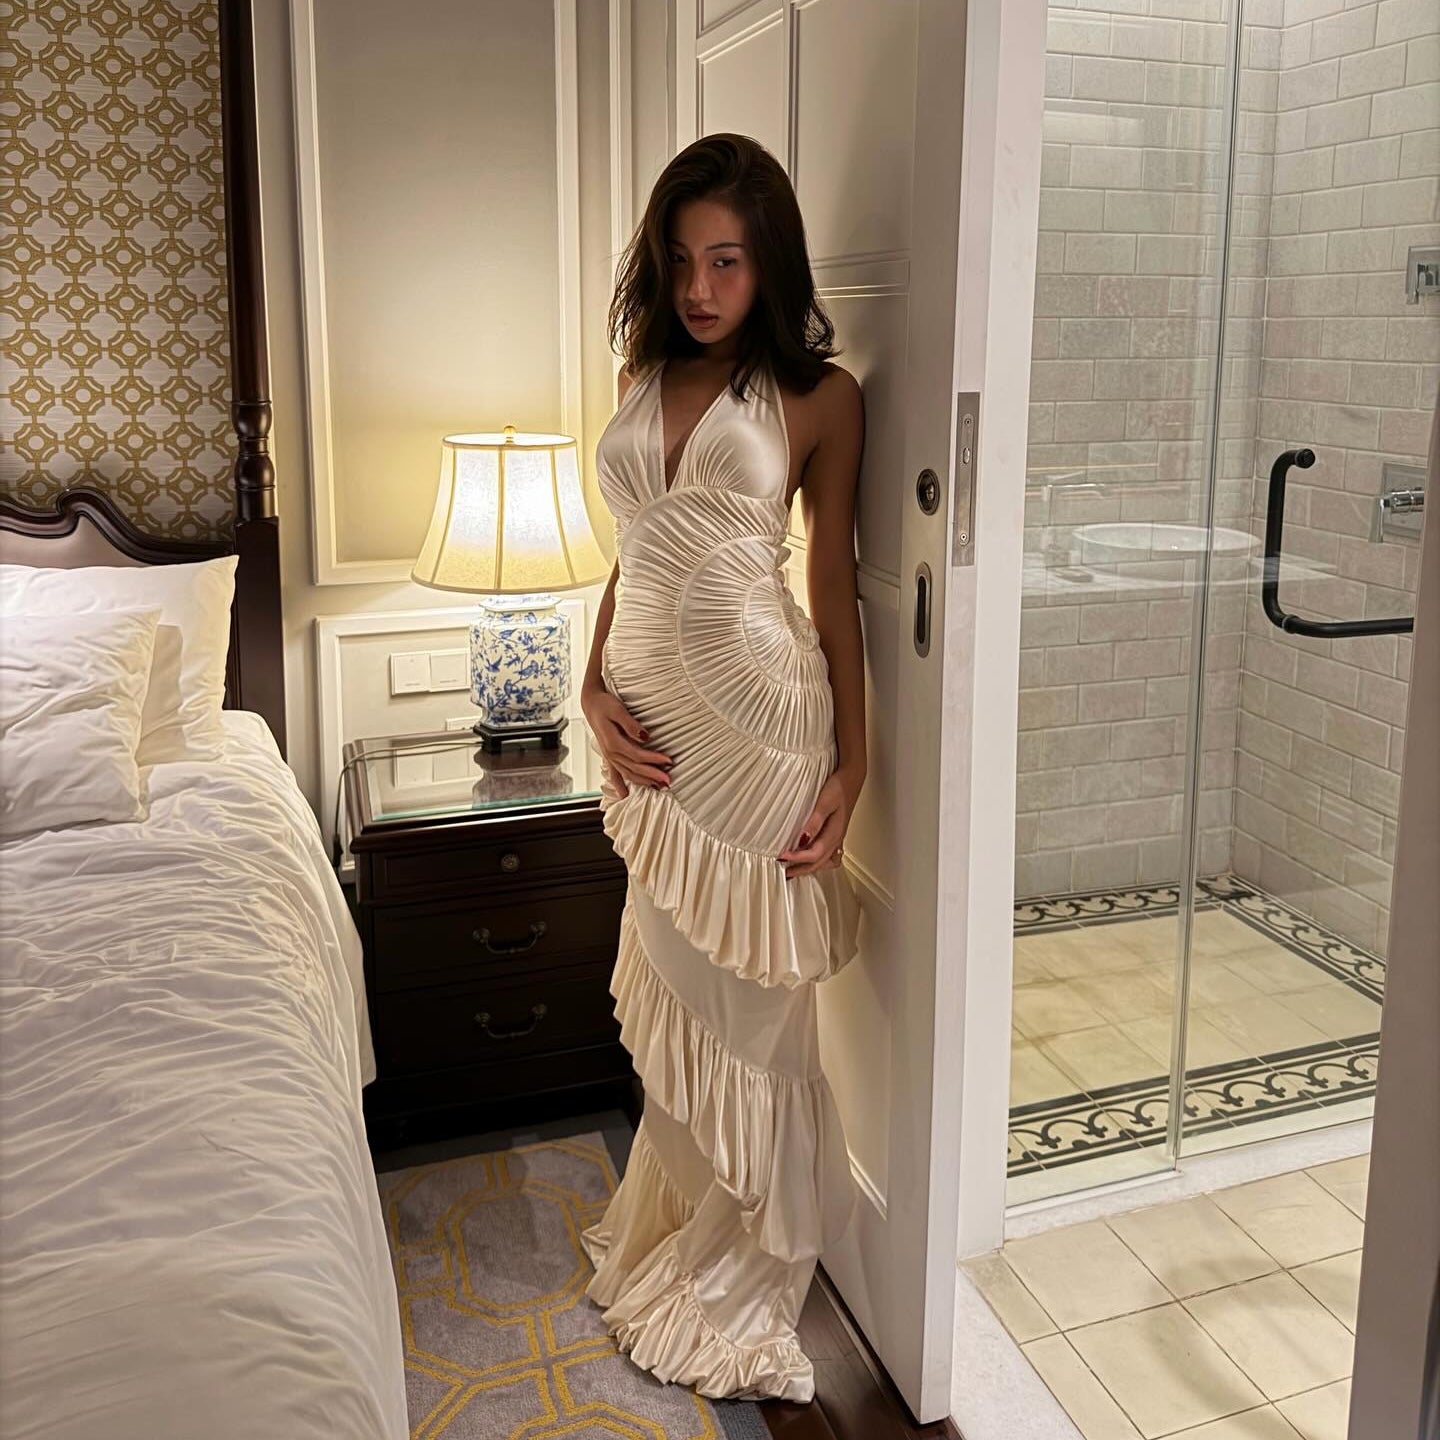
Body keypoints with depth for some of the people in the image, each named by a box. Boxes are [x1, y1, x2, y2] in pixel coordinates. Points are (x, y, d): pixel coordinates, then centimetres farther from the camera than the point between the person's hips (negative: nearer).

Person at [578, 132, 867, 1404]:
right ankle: (674, 1230, 37)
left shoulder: (819, 394, -3)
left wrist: (850, 766, -7)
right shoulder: (647, 376, 13)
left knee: (744, 997, 5)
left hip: (755, 710, -5)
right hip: (652, 716, 5)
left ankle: (738, 1279, 26)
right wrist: (596, 695, 2)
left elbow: (836, 588, -3)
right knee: (672, 989, 16)